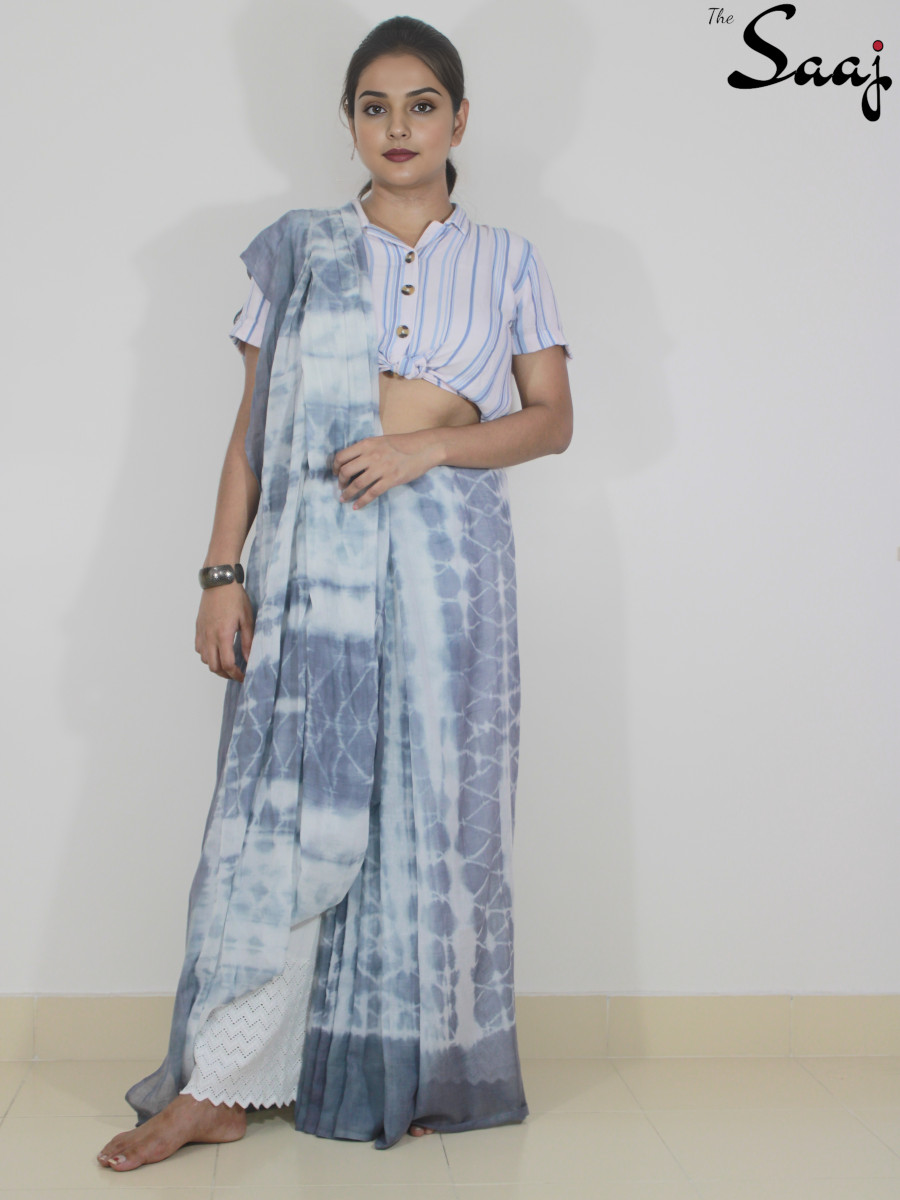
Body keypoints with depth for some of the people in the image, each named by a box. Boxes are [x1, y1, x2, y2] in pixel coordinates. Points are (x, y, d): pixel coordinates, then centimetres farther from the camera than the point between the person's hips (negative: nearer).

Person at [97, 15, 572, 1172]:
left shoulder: (506, 262, 11)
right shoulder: (297, 249, 11)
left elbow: (551, 418, 5)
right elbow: (252, 426, 6)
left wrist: (428, 443, -11)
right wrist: (222, 573, -3)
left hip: (447, 554, 1)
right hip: (310, 554, 0)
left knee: (433, 808, 3)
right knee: (284, 803, -3)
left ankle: (417, 1072, 17)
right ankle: (217, 1086, 6)